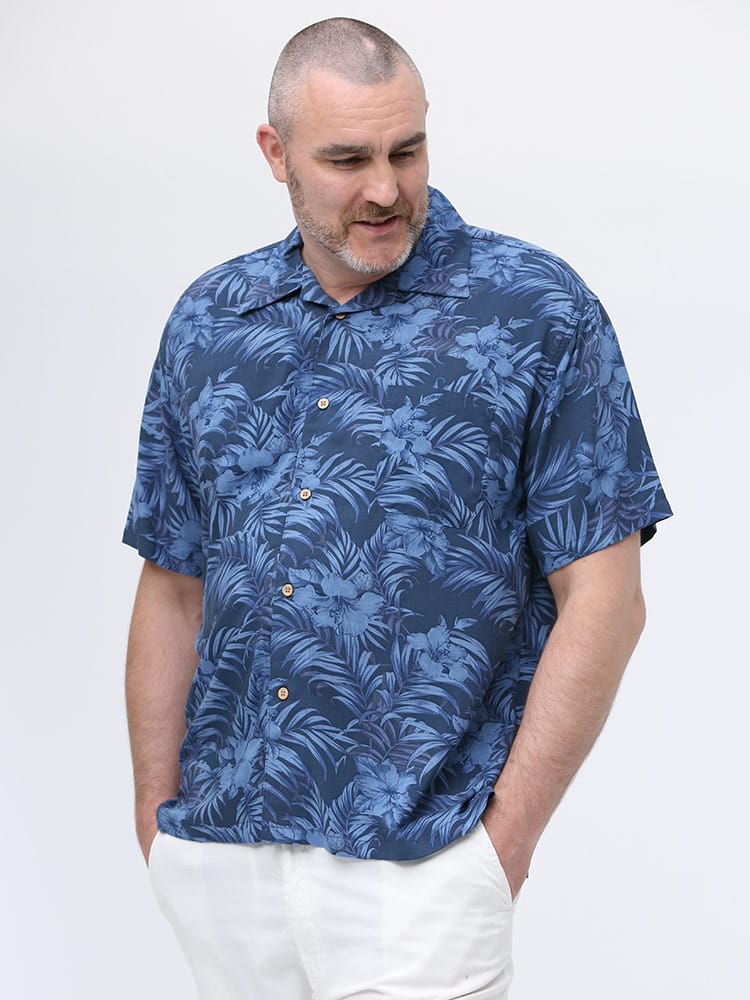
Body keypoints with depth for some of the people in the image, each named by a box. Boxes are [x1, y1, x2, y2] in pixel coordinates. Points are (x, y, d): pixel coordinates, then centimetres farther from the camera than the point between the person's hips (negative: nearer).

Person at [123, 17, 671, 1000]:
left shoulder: (539, 311, -4)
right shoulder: (208, 321, 9)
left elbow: (601, 599, -6)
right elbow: (174, 589, 13)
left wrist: (506, 836, -9)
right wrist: (157, 811, 7)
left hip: (415, 862, -4)